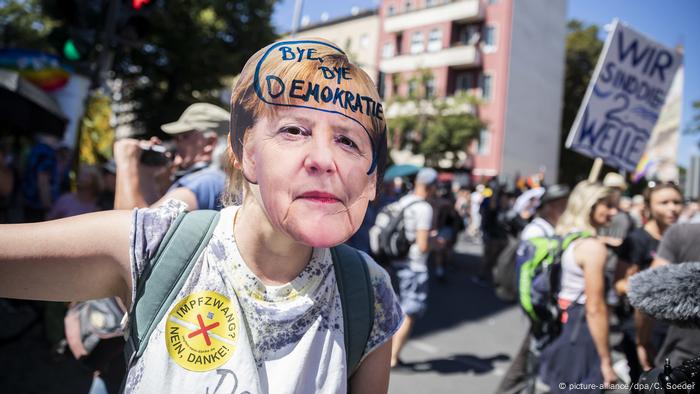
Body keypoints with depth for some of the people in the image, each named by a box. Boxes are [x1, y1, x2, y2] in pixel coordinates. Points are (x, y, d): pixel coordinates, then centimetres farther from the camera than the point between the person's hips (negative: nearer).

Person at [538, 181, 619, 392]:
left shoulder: (563, 236, 8)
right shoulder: (593, 246, -18)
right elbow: (595, 308, -20)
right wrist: (606, 361, -15)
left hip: (559, 329, 9)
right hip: (580, 335, -9)